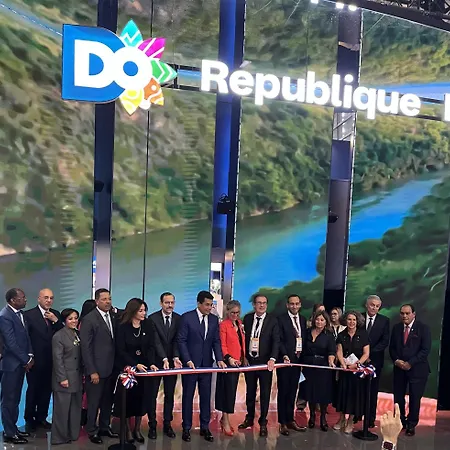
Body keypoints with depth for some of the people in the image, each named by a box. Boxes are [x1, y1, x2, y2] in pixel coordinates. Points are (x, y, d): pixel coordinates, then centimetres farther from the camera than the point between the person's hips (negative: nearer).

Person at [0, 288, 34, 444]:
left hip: (21, 363, 8)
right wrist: (26, 360, -13)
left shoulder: (20, 313, 8)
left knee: (15, 398, 16)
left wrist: (30, 356, 0)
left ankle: (13, 428, 26)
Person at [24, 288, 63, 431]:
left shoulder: (55, 314, 6)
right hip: (36, 360, -4)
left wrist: (56, 321, -13)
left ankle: (41, 418, 26)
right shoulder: (29, 314, -8)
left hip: (51, 360, 5)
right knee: (33, 390, 6)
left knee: (46, 390, 13)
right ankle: (29, 420, 21)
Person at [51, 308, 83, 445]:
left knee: (76, 407, 11)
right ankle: (59, 437, 13)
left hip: (77, 378, 7)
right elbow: (57, 359, -13)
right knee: (62, 408, 1)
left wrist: (82, 374, 10)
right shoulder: (59, 336, -10)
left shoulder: (78, 334, 11)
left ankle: (73, 434, 22)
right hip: (65, 379, -7)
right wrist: (62, 378, -16)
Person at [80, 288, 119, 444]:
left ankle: (104, 427, 30)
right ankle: (92, 431, 22)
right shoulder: (89, 319, -11)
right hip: (96, 369, -6)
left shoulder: (113, 317, 8)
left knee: (108, 401, 15)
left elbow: (113, 342, 11)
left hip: (111, 368, 6)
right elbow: (85, 347, -13)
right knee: (94, 402, 7)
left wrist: (116, 365, 3)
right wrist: (92, 371, -15)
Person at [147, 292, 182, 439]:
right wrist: (164, 359, -25)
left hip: (172, 361, 3)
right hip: (156, 361, -2)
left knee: (170, 394, 9)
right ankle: (152, 425, 15)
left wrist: (175, 358, -20)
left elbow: (177, 340, -5)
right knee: (152, 394, 5)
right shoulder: (153, 318, -9)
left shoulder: (179, 319, 0)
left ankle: (167, 424, 19)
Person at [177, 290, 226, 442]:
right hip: (190, 363, -3)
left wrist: (219, 359, -8)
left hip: (206, 364, 4)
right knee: (188, 396, 6)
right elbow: (181, 341, -9)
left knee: (206, 396, 7)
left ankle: (204, 427, 18)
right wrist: (188, 360, -17)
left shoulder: (214, 319, 5)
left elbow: (216, 341, 6)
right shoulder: (187, 317, -8)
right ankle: (186, 428, 17)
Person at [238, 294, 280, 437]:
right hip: (249, 360, 3)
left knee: (265, 393, 7)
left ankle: (263, 423, 19)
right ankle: (249, 419, 30)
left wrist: (272, 359, -23)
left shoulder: (273, 320, -6)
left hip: (265, 362, -3)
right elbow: (244, 337, 8)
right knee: (250, 392, 15)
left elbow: (276, 341, -11)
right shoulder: (247, 318, 3)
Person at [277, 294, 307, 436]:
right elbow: (279, 340, -12)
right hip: (285, 360, -5)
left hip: (298, 360, 5)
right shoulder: (281, 319, -6)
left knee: (292, 391, 13)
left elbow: (304, 339, 12)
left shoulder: (303, 320, 12)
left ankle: (290, 420, 23)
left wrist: (303, 355, 3)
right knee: (283, 391, 3)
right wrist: (285, 355, -21)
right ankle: (283, 422, 10)